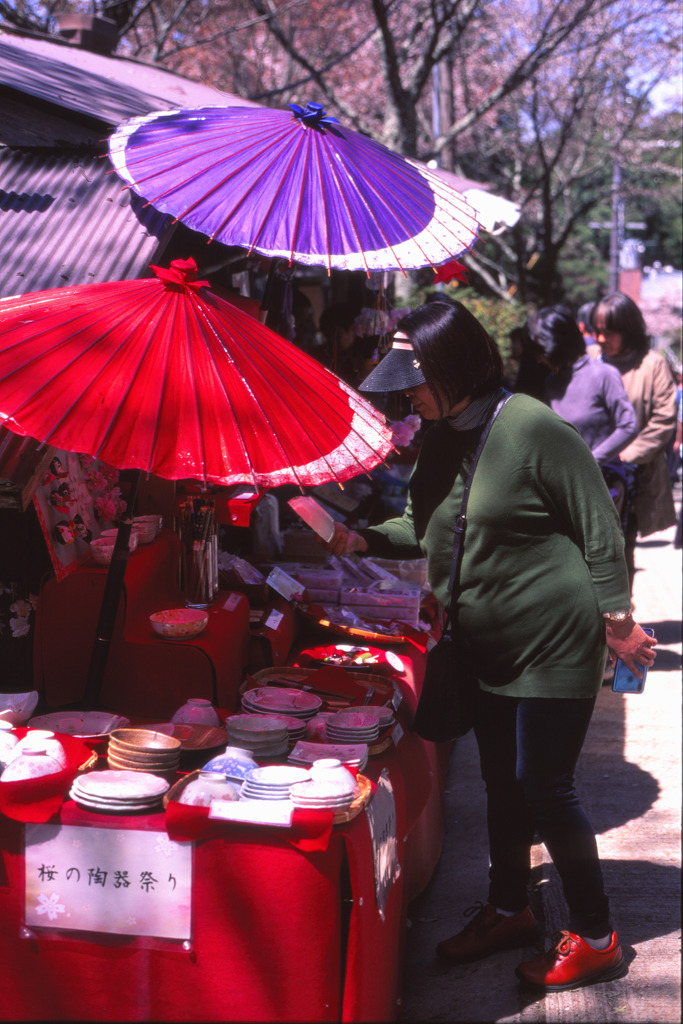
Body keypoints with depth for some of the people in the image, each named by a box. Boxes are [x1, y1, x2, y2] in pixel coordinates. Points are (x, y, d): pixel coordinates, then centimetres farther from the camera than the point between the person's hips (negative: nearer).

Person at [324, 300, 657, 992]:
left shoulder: (533, 429, -20)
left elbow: (601, 530, -15)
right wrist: (364, 540, 0)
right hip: (488, 647, 8)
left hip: (556, 644, -8)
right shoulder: (441, 438, 4)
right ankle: (508, 911, 36)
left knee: (544, 789, -4)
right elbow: (425, 531, 16)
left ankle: (595, 938, 13)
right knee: (502, 785, 17)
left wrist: (616, 621, -15)